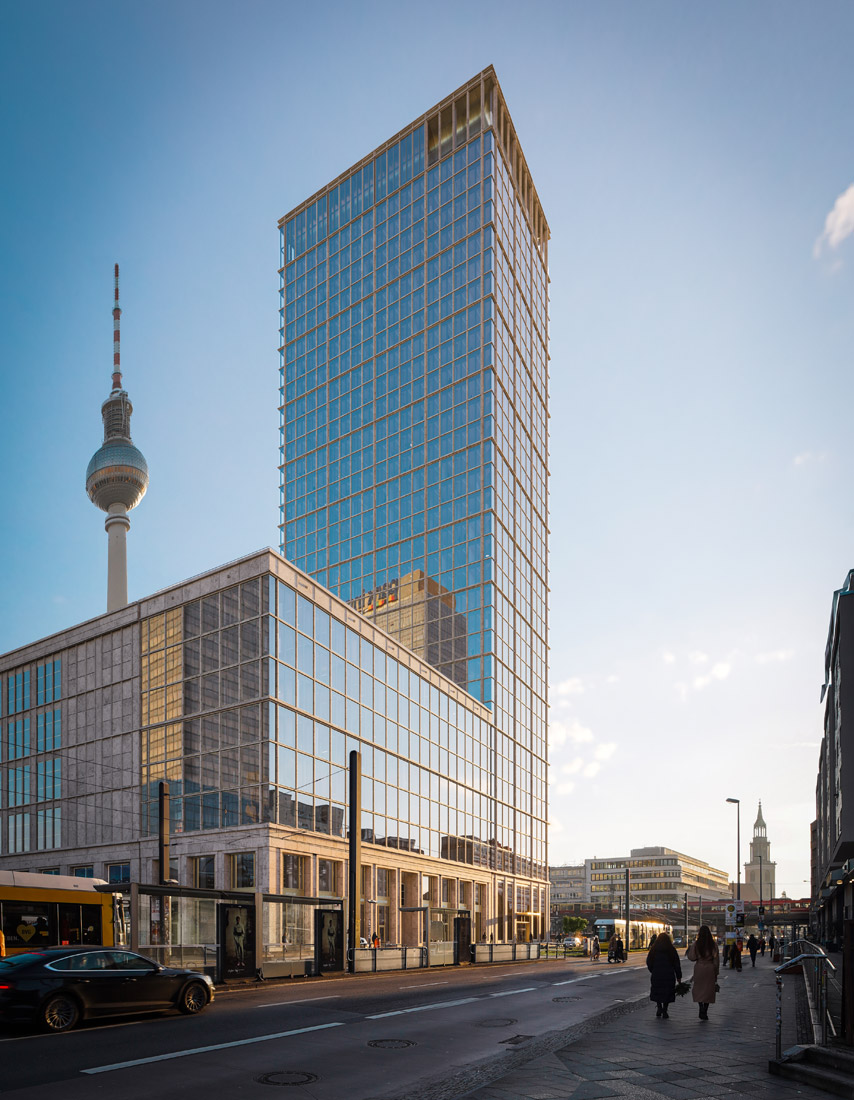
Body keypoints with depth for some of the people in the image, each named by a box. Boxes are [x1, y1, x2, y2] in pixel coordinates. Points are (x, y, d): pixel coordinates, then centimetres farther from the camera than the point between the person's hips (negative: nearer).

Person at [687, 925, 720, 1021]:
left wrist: (689, 950, 12)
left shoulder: (696, 944, -8)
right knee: (708, 990, 11)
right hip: (710, 969, 1)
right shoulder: (713, 944, -4)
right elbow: (716, 960, -2)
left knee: (698, 989, 10)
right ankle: (704, 1013, 13)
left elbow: (692, 958, -6)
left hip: (699, 968, -1)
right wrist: (716, 972, 7)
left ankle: (701, 1008, -11)